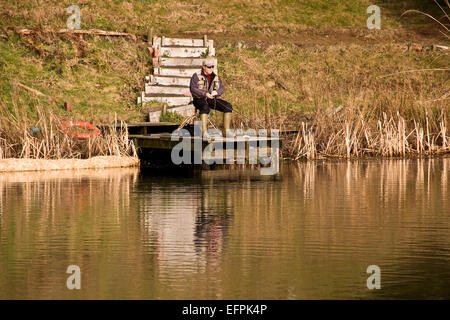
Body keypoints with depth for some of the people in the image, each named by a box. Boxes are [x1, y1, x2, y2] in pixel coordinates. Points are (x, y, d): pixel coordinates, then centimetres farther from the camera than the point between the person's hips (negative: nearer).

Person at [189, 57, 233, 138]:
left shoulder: (215, 77, 13)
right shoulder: (196, 76, -3)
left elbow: (222, 88, 5)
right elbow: (193, 89, -14)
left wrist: (216, 92, -19)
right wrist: (205, 94, -26)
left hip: (212, 99, 6)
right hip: (199, 99, -6)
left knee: (228, 106, -14)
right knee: (205, 107, -40)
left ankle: (226, 130, -11)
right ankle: (204, 131, -44)